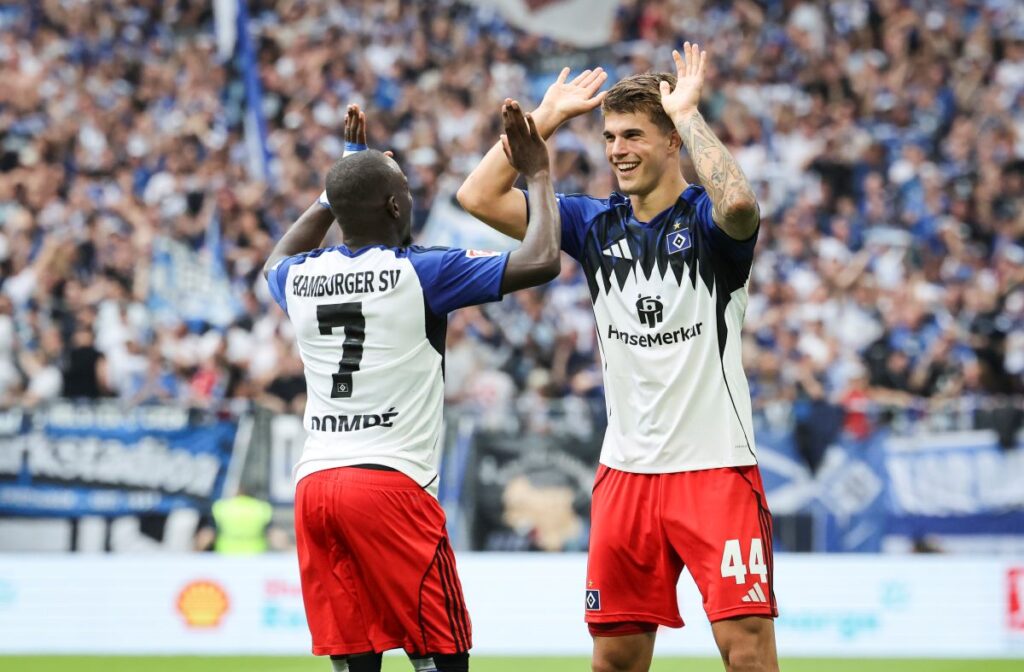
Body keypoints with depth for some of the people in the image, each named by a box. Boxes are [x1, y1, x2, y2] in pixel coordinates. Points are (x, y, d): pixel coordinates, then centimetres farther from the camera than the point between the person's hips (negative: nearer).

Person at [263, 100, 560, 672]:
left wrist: (339, 188, 42)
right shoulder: (420, 273, -6)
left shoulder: (300, 279, 11)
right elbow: (542, 261, -8)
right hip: (390, 483, -6)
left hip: (313, 482, 6)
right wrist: (539, 176, 7)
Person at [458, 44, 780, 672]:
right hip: (626, 471, 5)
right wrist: (547, 116, 3)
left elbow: (738, 203, -31)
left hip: (715, 466, -5)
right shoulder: (597, 223, 10)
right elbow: (480, 196, 6)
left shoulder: (704, 220, -5)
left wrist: (686, 110, -20)